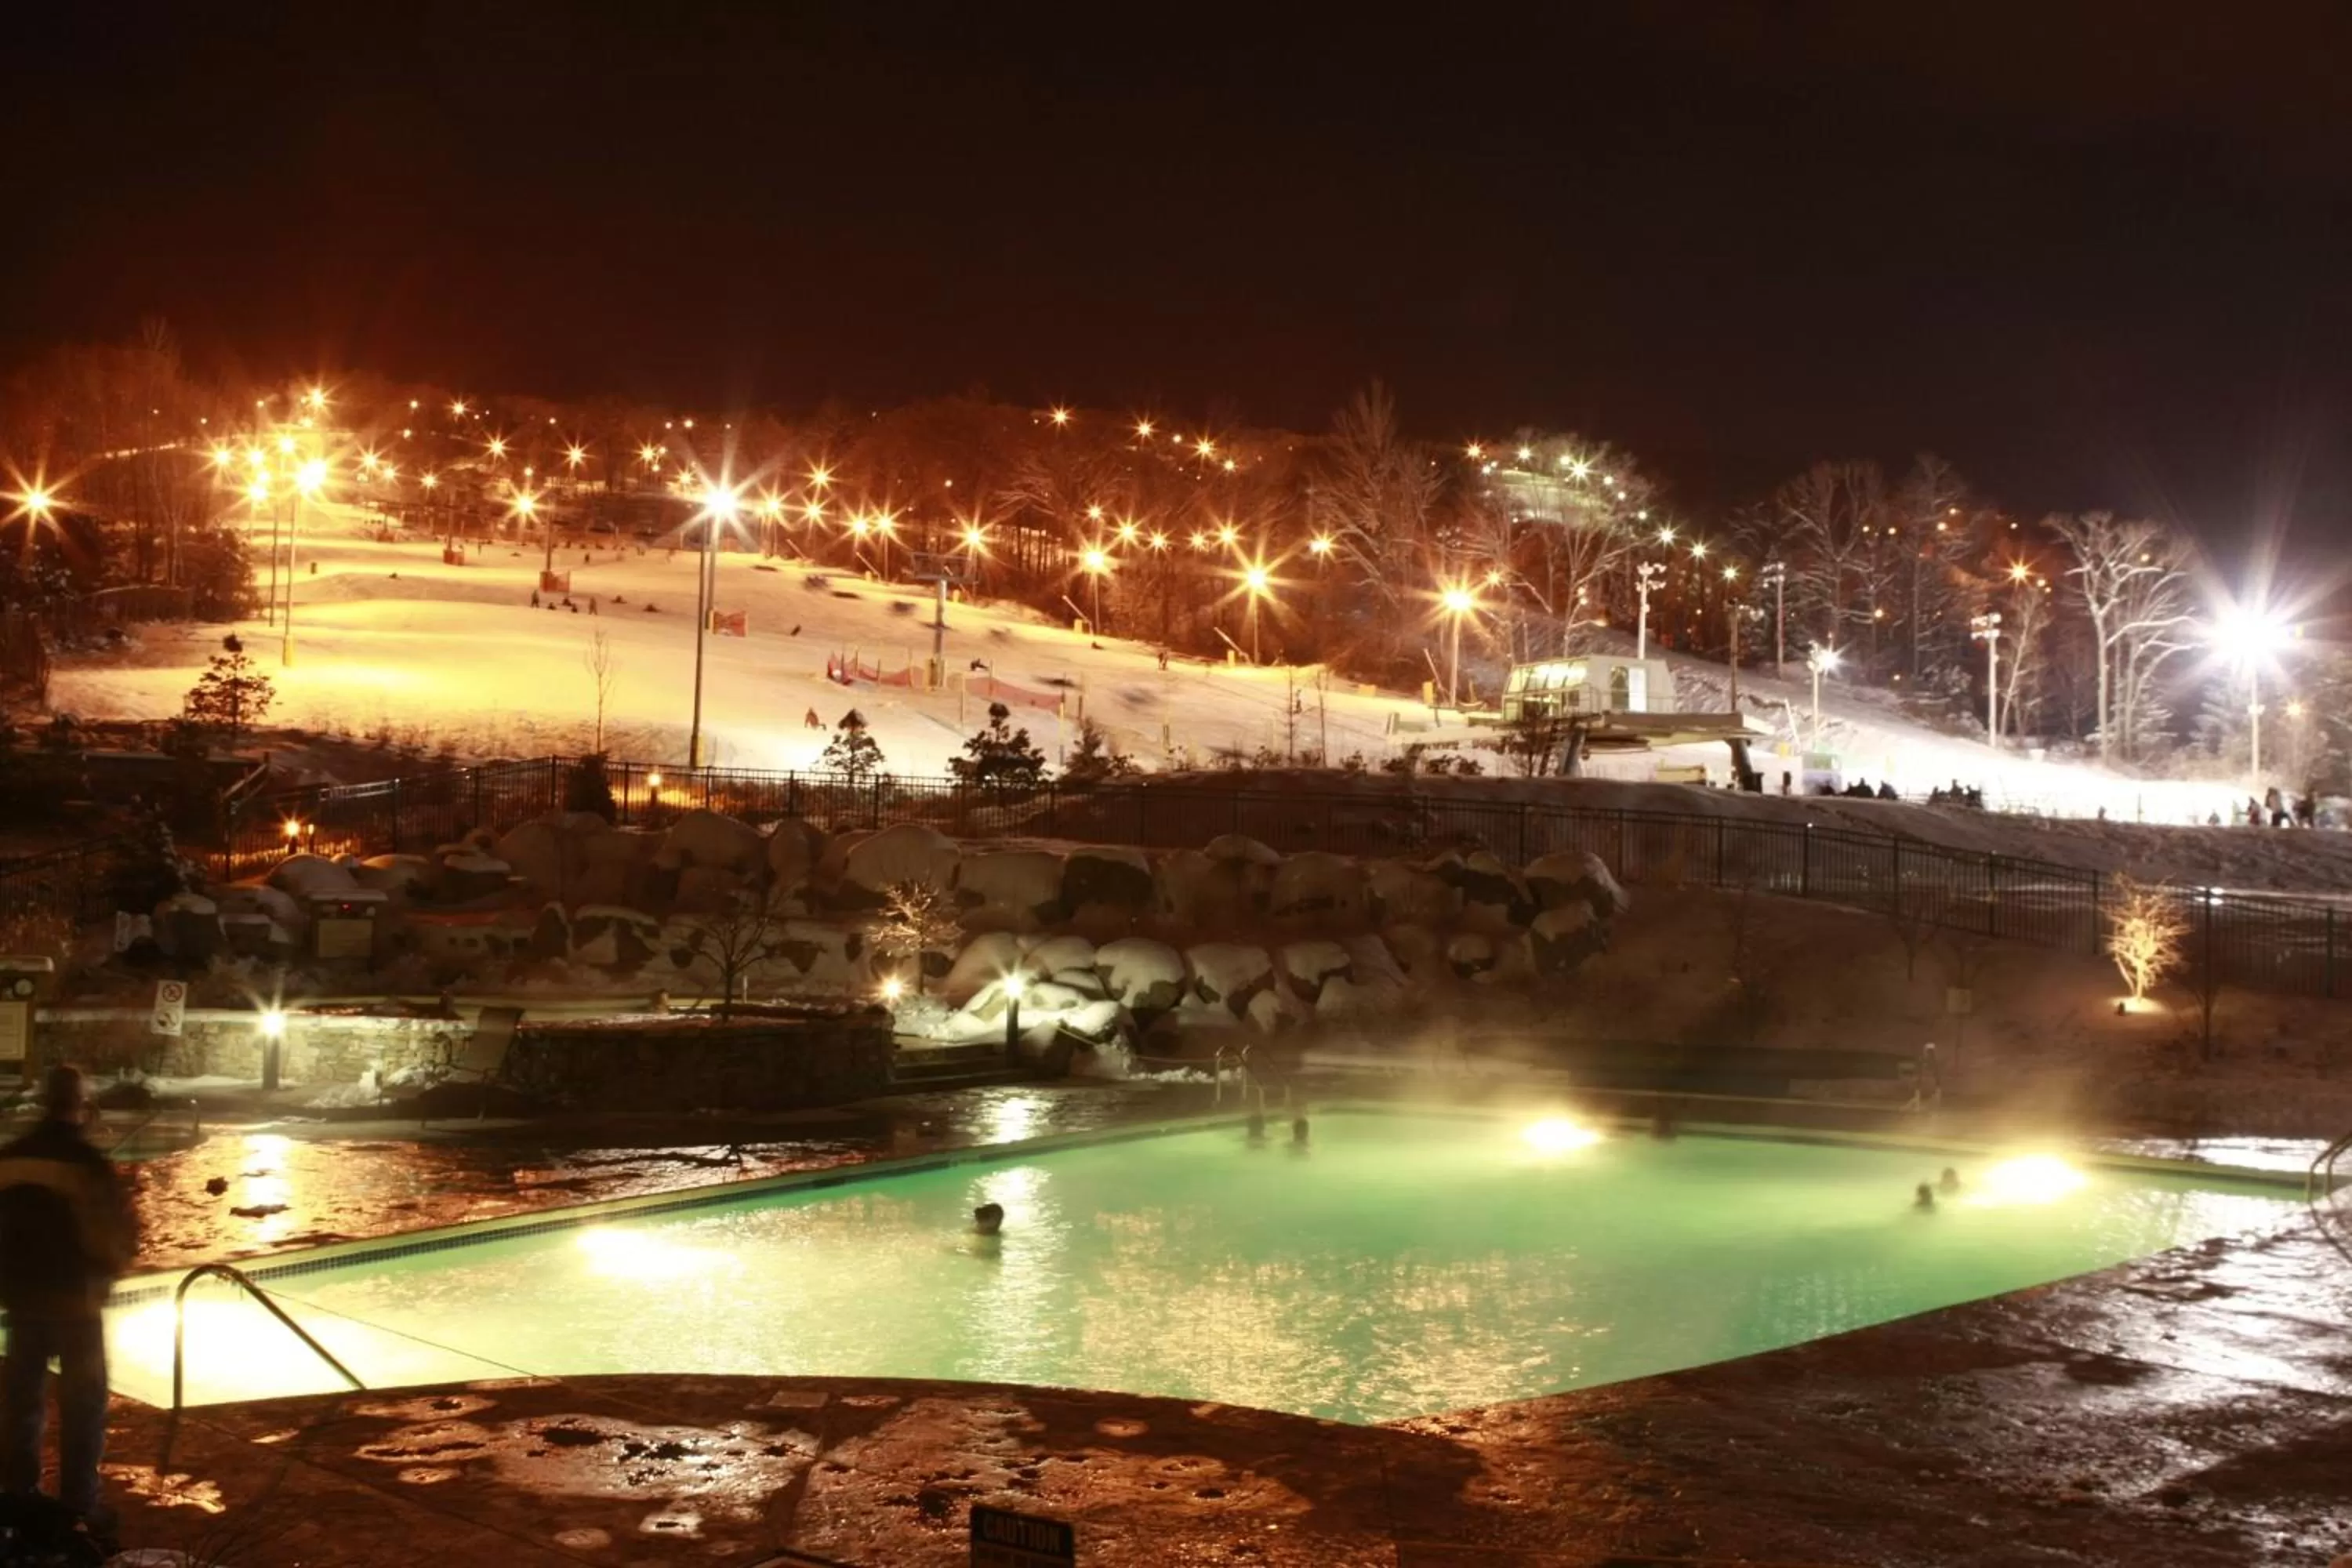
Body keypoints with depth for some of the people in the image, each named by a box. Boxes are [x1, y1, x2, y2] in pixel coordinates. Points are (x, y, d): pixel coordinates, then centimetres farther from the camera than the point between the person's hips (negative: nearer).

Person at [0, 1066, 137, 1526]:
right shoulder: (87, 1163, -16)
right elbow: (120, 1236, -12)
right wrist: (105, 1272, 9)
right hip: (74, 1297, -5)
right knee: (82, 1402, 5)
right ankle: (79, 1507, 5)